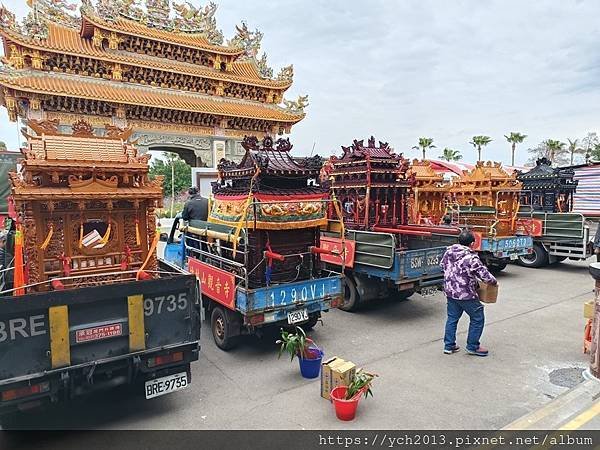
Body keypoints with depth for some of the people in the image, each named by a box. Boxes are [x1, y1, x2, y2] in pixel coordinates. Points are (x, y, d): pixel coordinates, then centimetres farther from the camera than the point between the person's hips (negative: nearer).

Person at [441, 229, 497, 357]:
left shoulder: (449, 251, -1)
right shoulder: (471, 258, -22)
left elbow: (443, 265, 15)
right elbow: (485, 275, -17)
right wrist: (494, 282, 3)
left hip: (450, 291, 7)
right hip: (466, 294, -7)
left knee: (452, 318, 18)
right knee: (477, 318, 11)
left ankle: (449, 345, 24)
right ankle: (472, 346, 21)